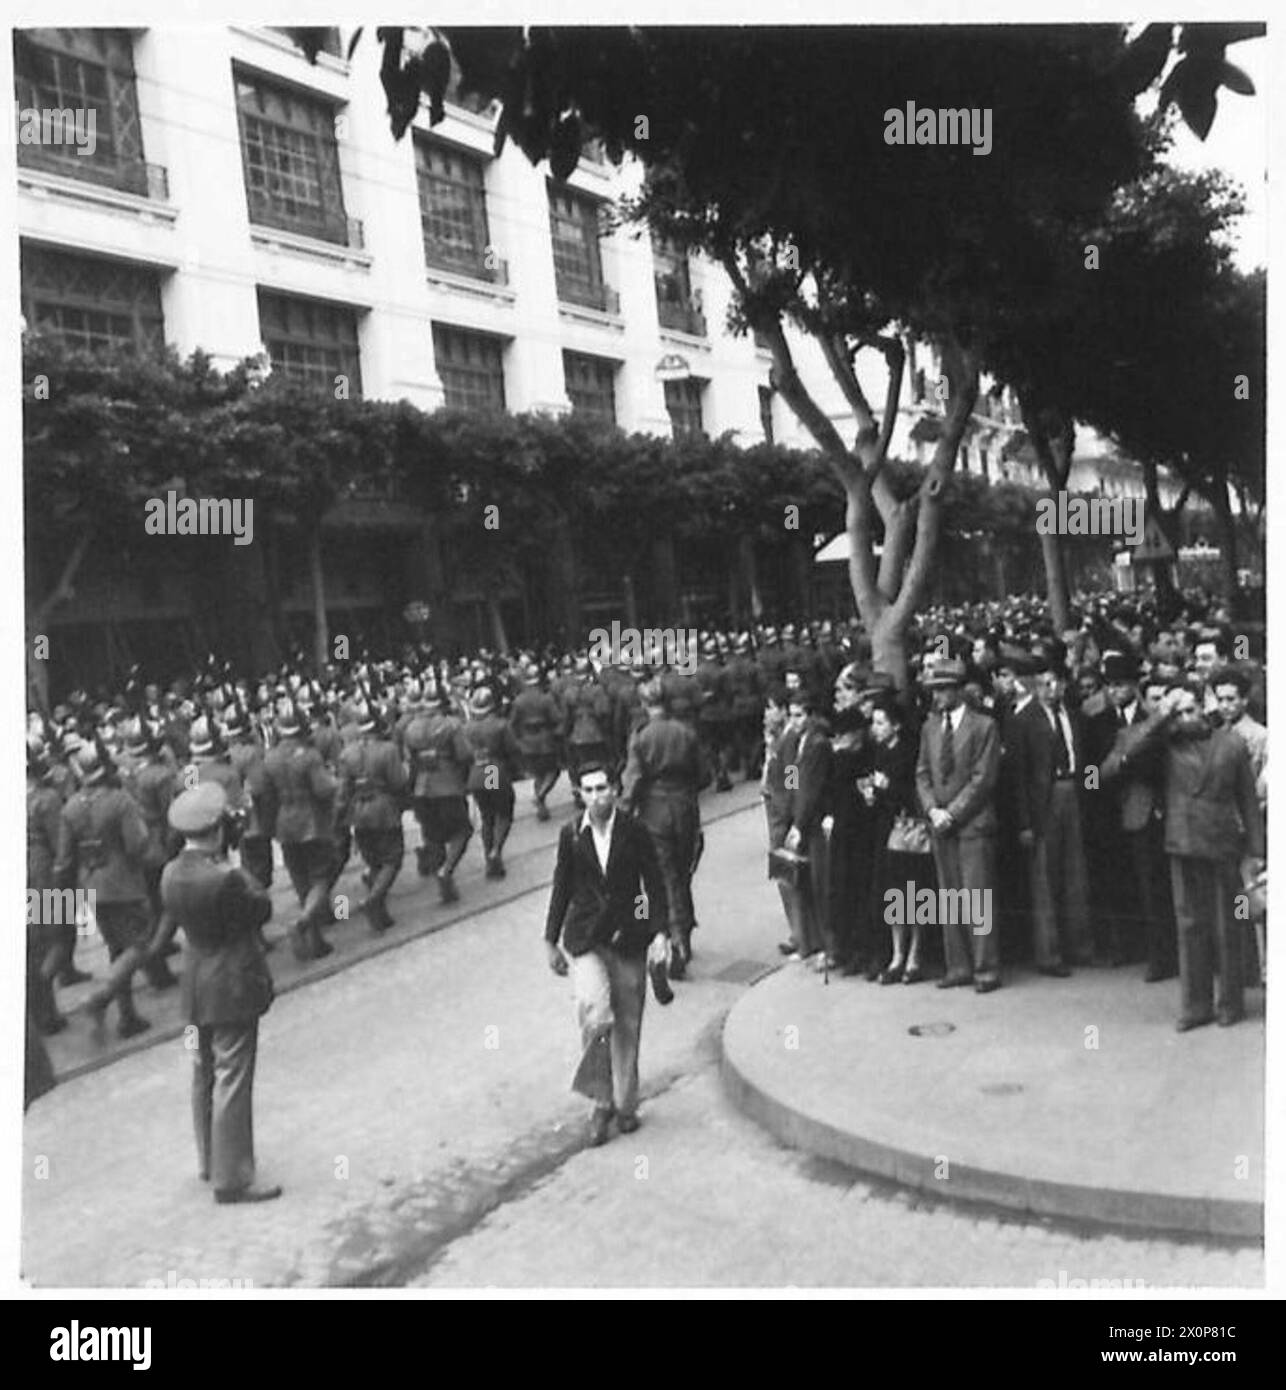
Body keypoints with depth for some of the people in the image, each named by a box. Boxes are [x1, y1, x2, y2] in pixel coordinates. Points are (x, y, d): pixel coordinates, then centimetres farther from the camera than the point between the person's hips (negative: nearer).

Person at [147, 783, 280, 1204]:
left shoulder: (171, 873, -3)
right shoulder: (225, 878, -25)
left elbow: (170, 916, 7)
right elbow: (263, 909, -12)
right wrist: (247, 880, 1)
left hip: (196, 985, 8)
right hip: (233, 986, -8)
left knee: (204, 1075, 20)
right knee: (232, 1081, -1)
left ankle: (209, 1161, 36)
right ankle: (231, 1180, 6)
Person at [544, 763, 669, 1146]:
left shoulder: (634, 832, -4)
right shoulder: (571, 834, 0)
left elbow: (654, 884, 0)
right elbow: (561, 888, 7)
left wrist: (660, 931, -8)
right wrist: (551, 940, 9)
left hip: (628, 938, 1)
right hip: (584, 938, 0)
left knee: (627, 1024, 8)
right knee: (596, 1014, -19)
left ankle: (625, 1104, 26)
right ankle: (601, 1101, 0)